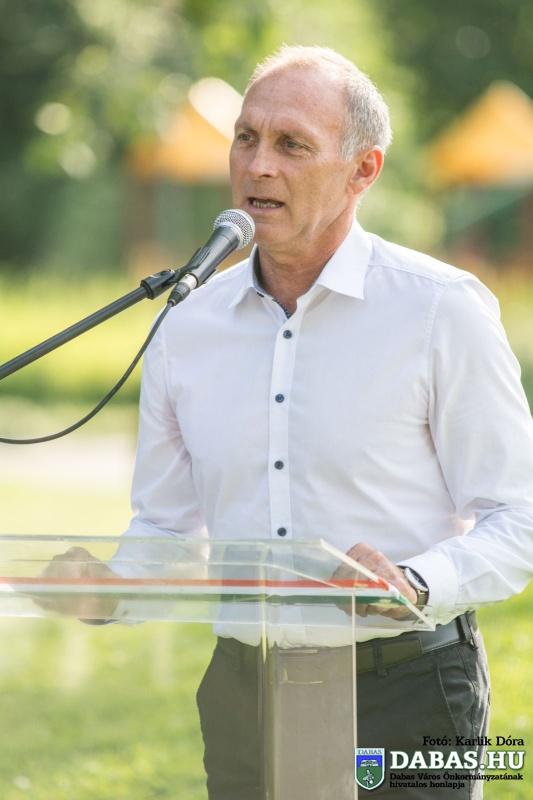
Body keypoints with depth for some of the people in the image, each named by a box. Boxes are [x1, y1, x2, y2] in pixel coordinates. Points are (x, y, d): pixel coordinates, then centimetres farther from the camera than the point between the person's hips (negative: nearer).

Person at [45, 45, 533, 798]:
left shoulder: (441, 309, -5)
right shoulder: (189, 328, 8)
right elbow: (165, 528, 16)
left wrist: (414, 586, -24)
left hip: (401, 684, -4)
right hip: (244, 693, 4)